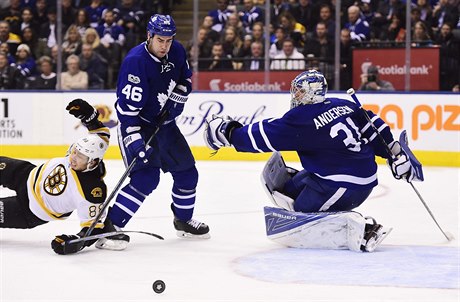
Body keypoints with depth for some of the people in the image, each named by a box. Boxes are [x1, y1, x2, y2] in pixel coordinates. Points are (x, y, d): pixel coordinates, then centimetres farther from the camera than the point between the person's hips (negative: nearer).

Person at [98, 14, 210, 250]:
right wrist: (134, 140, -33)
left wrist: (177, 97, -2)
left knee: (187, 172, 13)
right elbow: (127, 107, -28)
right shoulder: (135, 62, -26)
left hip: (164, 122, 8)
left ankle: (183, 221, 35)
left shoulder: (177, 52, -5)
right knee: (146, 177, -21)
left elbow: (185, 77, 17)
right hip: (136, 124, -8)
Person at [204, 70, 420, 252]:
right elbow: (374, 127, 10)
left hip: (343, 185, -9)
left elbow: (264, 136, -10)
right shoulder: (343, 105, 8)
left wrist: (229, 132, 2)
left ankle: (361, 230, -16)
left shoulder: (302, 118, -13)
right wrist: (397, 156, 16)